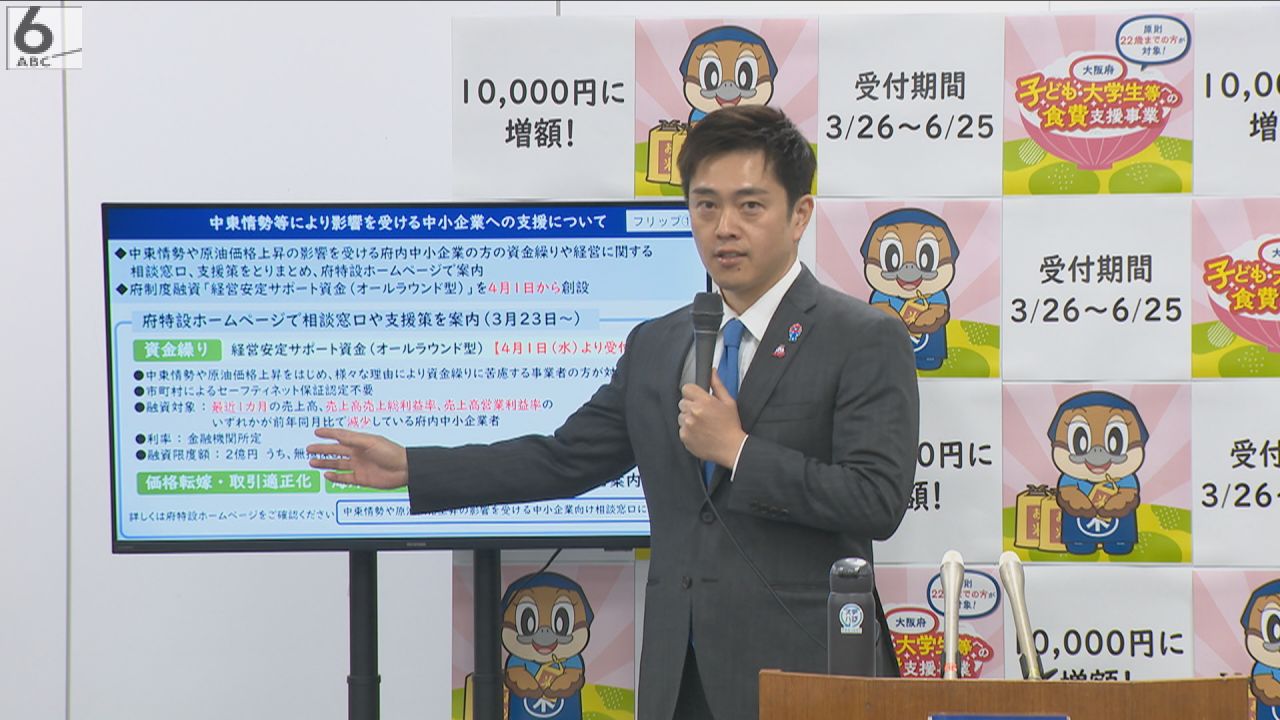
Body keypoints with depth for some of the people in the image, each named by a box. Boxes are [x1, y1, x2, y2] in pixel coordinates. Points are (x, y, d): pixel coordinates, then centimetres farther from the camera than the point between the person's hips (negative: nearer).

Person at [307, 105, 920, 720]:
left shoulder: (865, 341, -5)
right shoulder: (656, 346, 14)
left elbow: (878, 501, -15)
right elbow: (565, 459, 18)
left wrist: (736, 450, -15)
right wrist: (409, 468, 14)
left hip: (801, 670, -5)